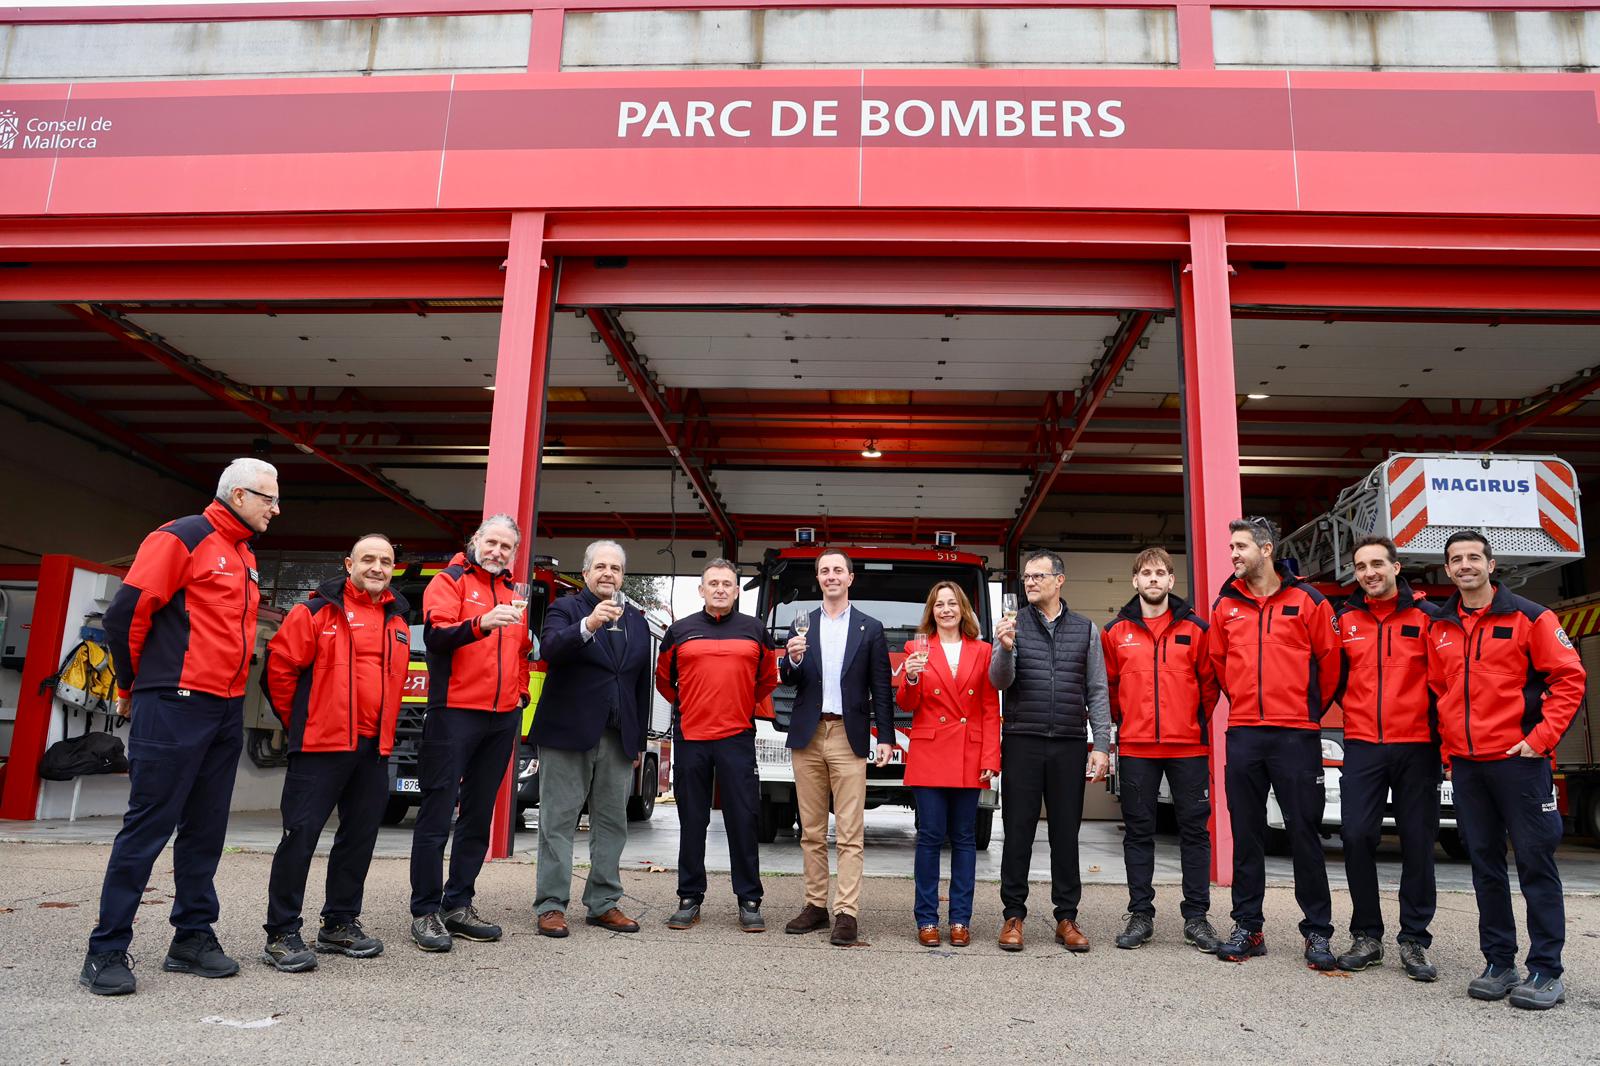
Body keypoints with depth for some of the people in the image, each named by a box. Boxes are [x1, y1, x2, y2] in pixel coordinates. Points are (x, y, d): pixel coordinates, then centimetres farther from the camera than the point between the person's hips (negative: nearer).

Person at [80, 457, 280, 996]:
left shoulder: (245, 557, 17)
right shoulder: (183, 538, -9)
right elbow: (126, 611, -12)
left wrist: (232, 684, 17)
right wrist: (133, 686, -1)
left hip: (227, 710, 8)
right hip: (175, 706, -8)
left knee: (206, 829, 11)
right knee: (148, 826, -3)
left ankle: (193, 937, 19)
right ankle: (107, 949, 7)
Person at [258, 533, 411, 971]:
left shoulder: (398, 621, 14)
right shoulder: (317, 611, -5)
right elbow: (279, 665, -6)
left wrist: (383, 728, 15)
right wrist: (298, 722, 0)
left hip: (375, 748, 6)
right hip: (322, 744, -6)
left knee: (360, 835, 12)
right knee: (300, 834, -4)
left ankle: (340, 925, 25)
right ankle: (281, 934, 6)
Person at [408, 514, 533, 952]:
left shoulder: (514, 593, 18)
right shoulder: (450, 580, 0)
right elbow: (435, 634, -16)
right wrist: (482, 623, -32)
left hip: (503, 718, 6)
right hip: (455, 713, -6)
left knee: (478, 816, 11)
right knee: (437, 815, -3)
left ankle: (458, 905, 20)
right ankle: (425, 912, 4)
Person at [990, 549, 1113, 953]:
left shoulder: (1085, 630, 9)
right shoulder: (1013, 626, 6)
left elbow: (1097, 692, 8)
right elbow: (1000, 681, -4)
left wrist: (1101, 746, 1)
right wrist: (1005, 648, -24)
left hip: (1069, 745, 1)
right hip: (1022, 743, -1)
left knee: (1066, 832, 6)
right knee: (1018, 831, 3)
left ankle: (1066, 918, 16)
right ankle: (1014, 916, 11)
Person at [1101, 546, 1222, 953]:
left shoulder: (1194, 629, 3)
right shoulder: (1116, 632, 5)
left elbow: (1210, 680, 7)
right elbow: (1108, 684, 11)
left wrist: (1197, 720, 4)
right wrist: (1124, 720, 6)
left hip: (1188, 745, 0)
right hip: (1135, 747, 1)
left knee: (1194, 829, 5)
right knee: (1139, 831, 7)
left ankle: (1196, 917, 16)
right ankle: (1140, 915, 16)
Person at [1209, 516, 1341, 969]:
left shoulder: (1307, 600, -1)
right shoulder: (1225, 605, 8)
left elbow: (1329, 660, 3)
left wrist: (1311, 709, 9)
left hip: (1296, 735, -3)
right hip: (1243, 734, 3)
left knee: (1304, 832, 1)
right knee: (1246, 833, 8)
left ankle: (1317, 931, 14)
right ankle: (1248, 927, 18)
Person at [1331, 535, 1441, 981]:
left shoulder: (1425, 617, 1)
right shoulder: (1344, 619, 6)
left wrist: (1436, 730, -1)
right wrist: (1355, 712, 5)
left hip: (1417, 747, -1)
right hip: (1362, 747, 1)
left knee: (1418, 842, 4)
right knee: (1356, 837, -2)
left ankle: (1414, 940, 16)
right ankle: (1367, 936, 11)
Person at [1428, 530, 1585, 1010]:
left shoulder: (1529, 617, -2)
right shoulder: (1440, 628, 11)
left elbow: (1568, 678, -5)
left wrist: (1541, 738, -12)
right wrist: (1449, 745, 9)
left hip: (1518, 759, -4)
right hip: (1464, 764, 5)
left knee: (1535, 860, 0)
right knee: (1485, 863, 9)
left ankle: (1546, 970, 9)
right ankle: (1499, 964, 18)